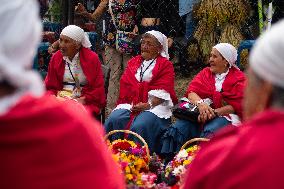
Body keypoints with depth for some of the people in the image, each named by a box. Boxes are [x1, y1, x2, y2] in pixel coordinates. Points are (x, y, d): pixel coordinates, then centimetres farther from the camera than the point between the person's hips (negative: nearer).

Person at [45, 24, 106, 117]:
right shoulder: (56, 58, 9)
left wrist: (82, 100, -14)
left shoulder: (92, 58, -1)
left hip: (86, 101, -3)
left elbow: (98, 89, -1)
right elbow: (50, 87, 14)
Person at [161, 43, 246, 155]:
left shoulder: (238, 78, 5)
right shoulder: (206, 73, 18)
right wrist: (200, 103, -21)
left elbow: (237, 105, -6)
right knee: (178, 128, -25)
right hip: (200, 113, 4)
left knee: (209, 133, -37)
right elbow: (191, 91, 3)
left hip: (224, 115, -4)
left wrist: (214, 112, -19)